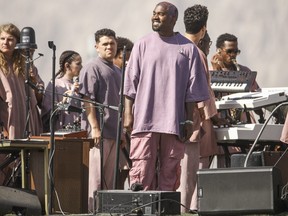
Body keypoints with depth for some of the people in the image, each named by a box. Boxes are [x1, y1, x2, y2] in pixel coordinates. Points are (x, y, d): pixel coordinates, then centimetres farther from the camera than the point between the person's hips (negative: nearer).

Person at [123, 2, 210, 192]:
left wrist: (189, 120, 2)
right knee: (142, 170, -7)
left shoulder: (187, 49, 6)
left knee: (169, 172, 2)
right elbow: (131, 84, 7)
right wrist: (128, 115, 0)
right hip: (144, 119, 0)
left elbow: (192, 90, 7)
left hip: (174, 122, 0)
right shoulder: (143, 45, 8)